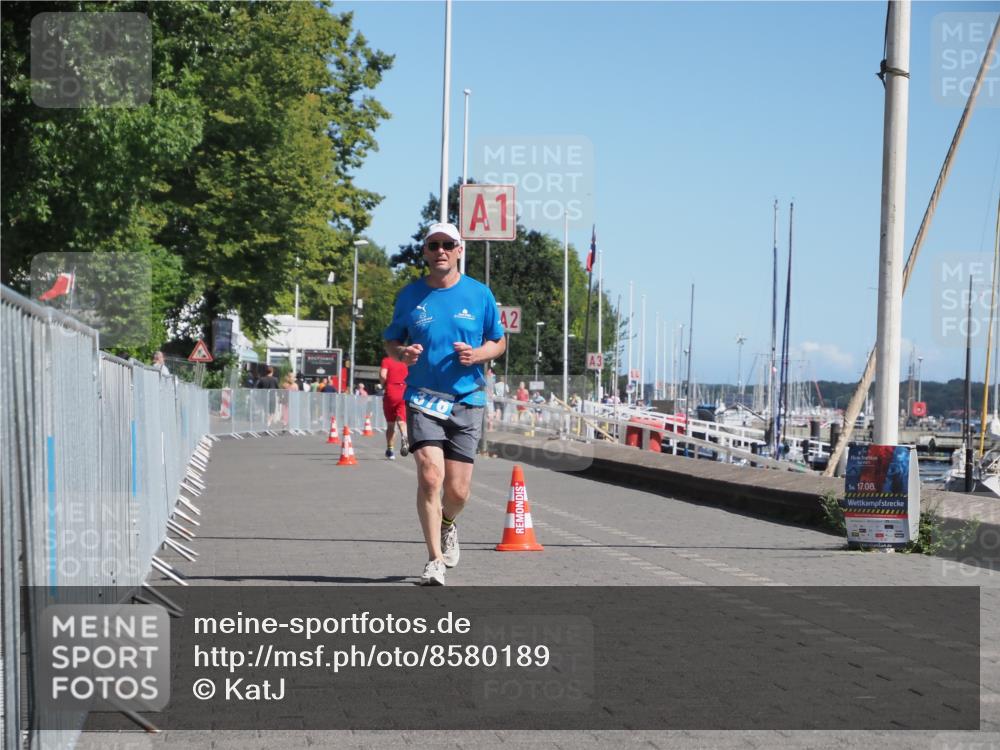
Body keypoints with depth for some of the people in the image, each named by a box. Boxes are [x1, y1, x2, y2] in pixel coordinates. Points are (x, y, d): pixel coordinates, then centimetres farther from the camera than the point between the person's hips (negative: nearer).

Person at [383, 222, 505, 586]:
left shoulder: (480, 294, 5)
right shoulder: (409, 295, 5)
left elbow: (498, 341, 13)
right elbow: (390, 341, 14)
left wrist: (477, 354, -9)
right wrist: (402, 353, -10)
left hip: (467, 401, 1)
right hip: (422, 399, -1)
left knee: (457, 490, 1)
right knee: (430, 475, -18)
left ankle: (447, 524, 37)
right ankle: (435, 560, -9)